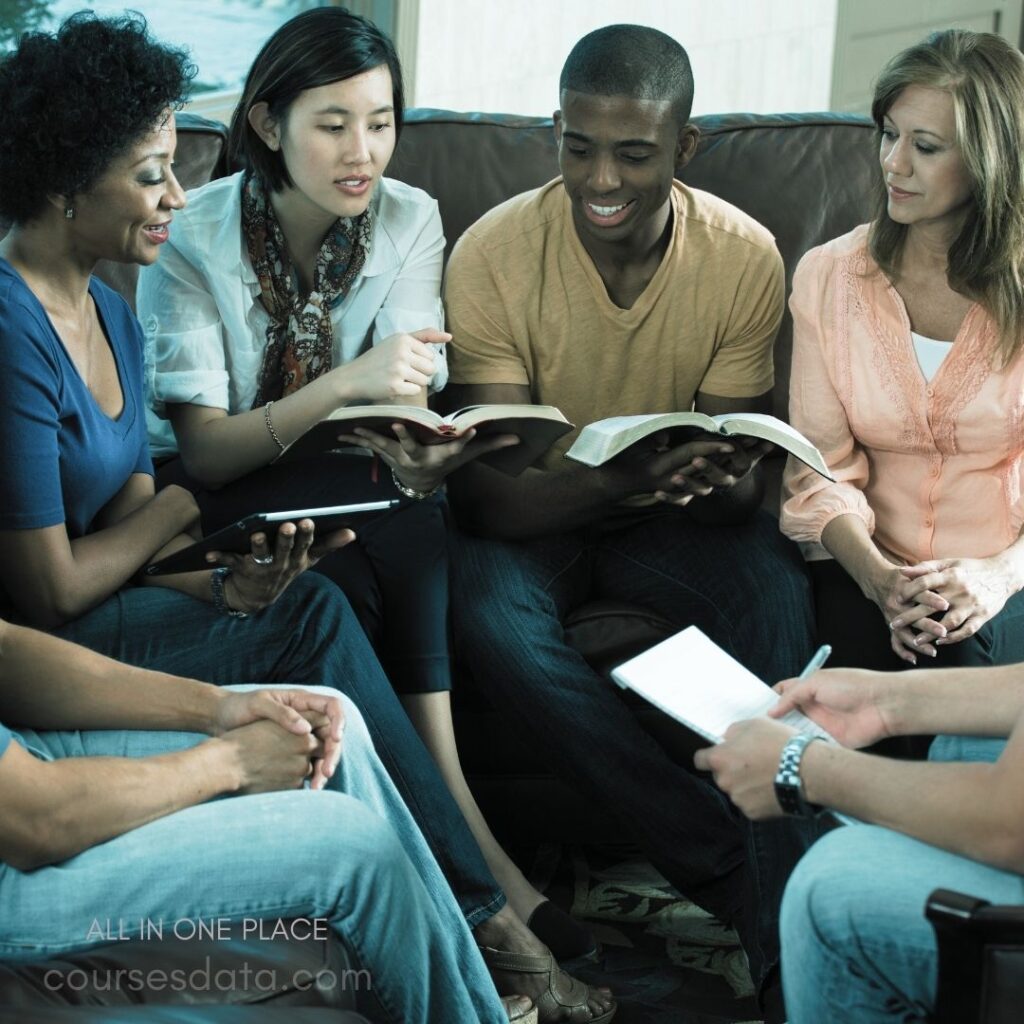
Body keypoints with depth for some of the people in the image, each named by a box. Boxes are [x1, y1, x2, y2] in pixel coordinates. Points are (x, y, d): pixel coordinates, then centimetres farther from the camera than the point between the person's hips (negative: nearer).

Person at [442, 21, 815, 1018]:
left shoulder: (744, 256, -12)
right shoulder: (494, 253, -19)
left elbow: (738, 461, -7)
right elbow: (486, 492, -22)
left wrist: (725, 482, -34)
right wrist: (615, 482, -43)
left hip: (671, 519, 1)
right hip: (534, 514, -1)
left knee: (777, 592, -30)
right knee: (489, 617, -34)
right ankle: (732, 866, -27)